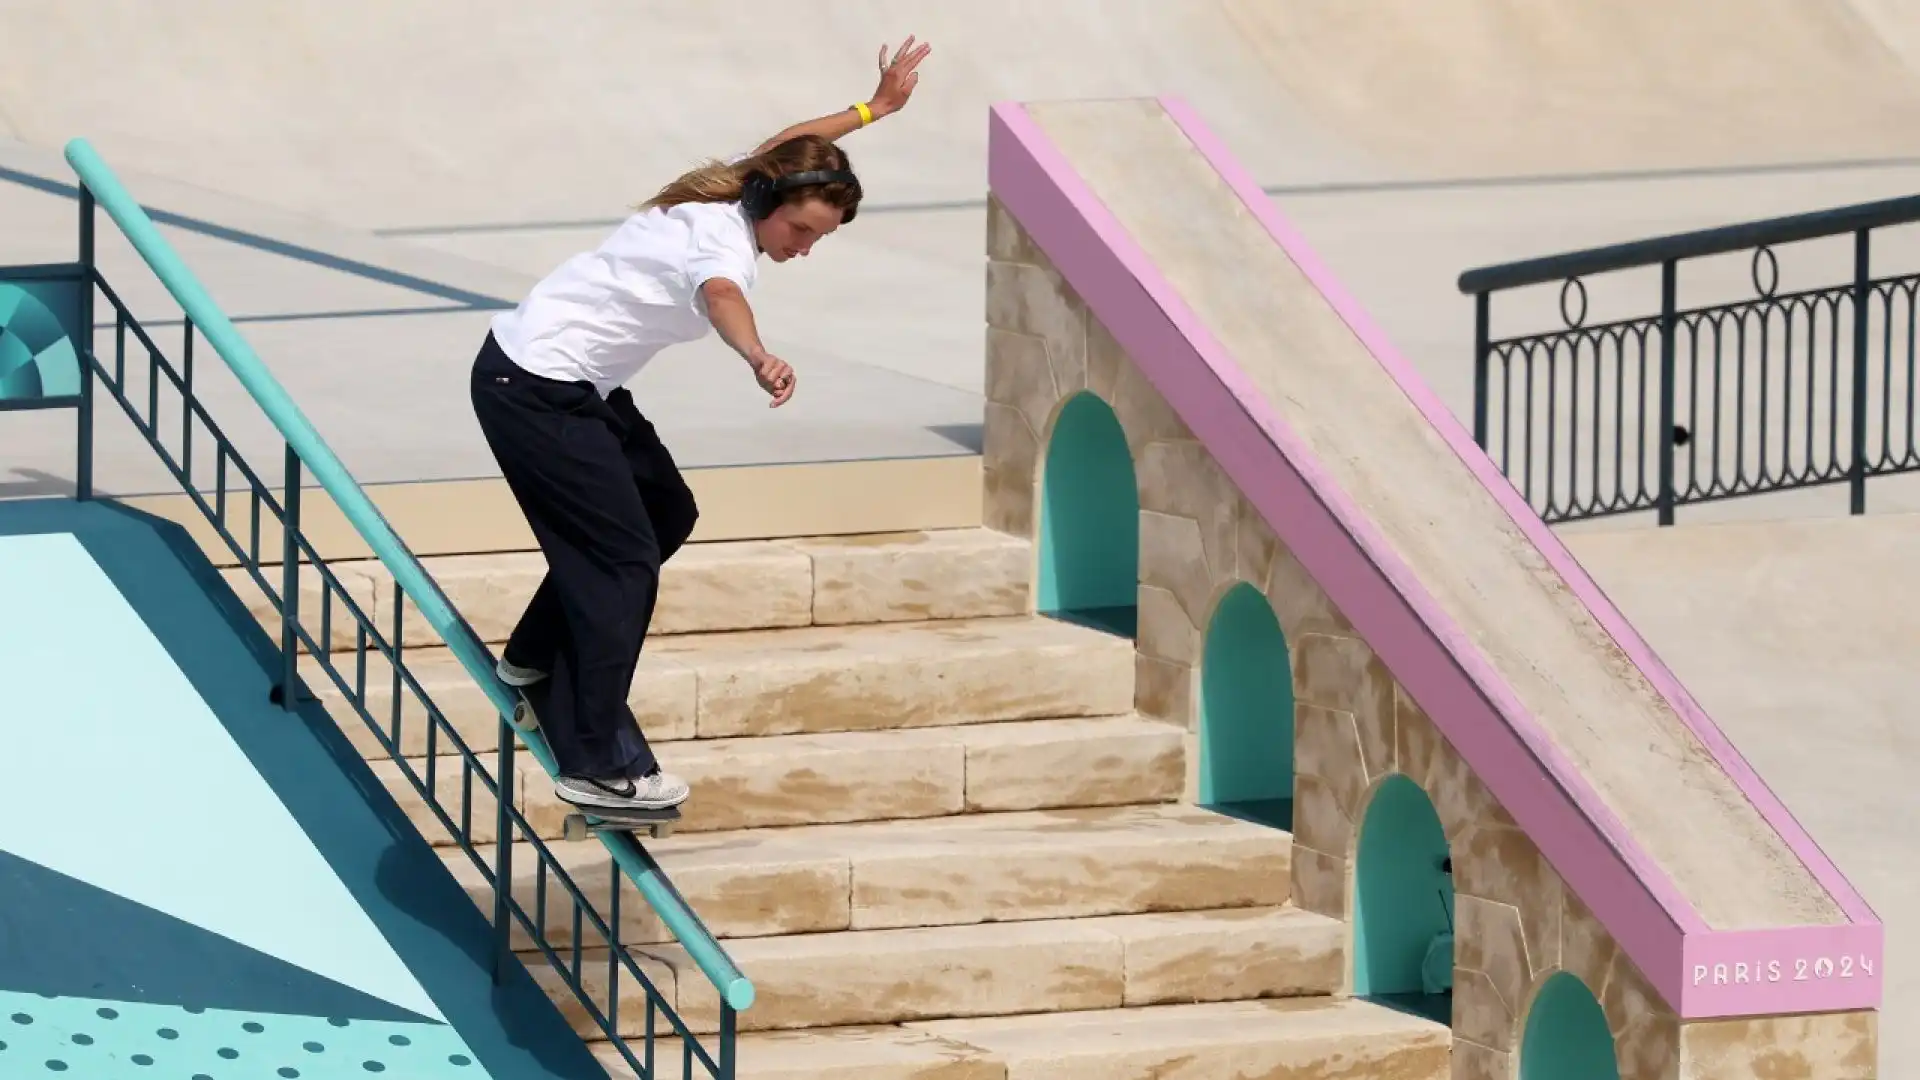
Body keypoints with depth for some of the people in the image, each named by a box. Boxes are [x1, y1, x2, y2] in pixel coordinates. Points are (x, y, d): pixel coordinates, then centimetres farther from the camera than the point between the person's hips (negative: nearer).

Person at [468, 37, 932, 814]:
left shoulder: (739, 188, 0)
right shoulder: (725, 240, -27)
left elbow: (787, 144, 24)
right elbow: (719, 294, -53)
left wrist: (875, 109, 28)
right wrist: (758, 360, -73)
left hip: (573, 383, 10)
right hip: (533, 391, -10)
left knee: (667, 516, 19)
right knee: (623, 560, -11)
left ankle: (535, 657, 34)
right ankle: (597, 767, -11)